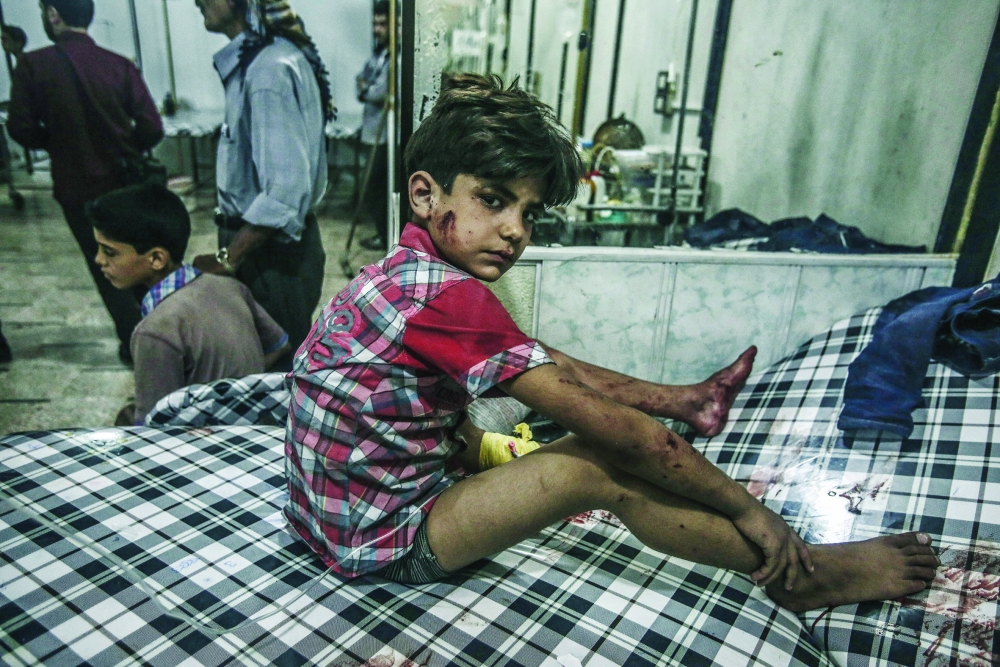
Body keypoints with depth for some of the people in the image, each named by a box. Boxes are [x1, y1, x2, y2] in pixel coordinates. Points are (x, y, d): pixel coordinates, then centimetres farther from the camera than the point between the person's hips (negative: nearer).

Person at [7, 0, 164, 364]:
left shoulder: (33, 64, -11)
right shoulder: (119, 64, -6)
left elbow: (21, 129, -11)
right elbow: (152, 128, -10)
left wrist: (57, 142, 10)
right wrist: (122, 151, 9)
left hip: (77, 187, -2)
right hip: (124, 182, 2)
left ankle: (135, 341, 20)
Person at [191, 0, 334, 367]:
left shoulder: (269, 69, -21)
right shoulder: (254, 58, 9)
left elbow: (285, 191, -28)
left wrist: (227, 259, -20)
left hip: (273, 251, -9)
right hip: (261, 244, 9)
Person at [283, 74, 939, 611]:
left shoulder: (409, 271, 0)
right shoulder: (448, 294, -29)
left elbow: (549, 363, 8)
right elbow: (611, 428, -26)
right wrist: (748, 507, -15)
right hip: (384, 542, -9)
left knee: (540, 363, 9)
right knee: (601, 467, -18)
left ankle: (684, 399, 25)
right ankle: (800, 574, -2)